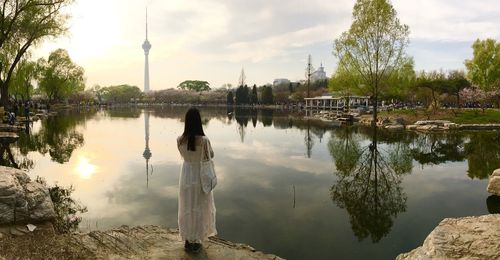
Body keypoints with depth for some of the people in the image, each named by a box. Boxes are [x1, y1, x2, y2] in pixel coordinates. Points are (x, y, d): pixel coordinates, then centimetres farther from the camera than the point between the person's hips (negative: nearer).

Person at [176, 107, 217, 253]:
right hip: (200, 178, -3)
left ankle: (188, 241, 31)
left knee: (186, 209, 18)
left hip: (186, 177, 3)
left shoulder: (180, 140, -12)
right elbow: (211, 156, -4)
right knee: (199, 210, 14)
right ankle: (196, 242, 26)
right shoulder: (204, 140, -22)